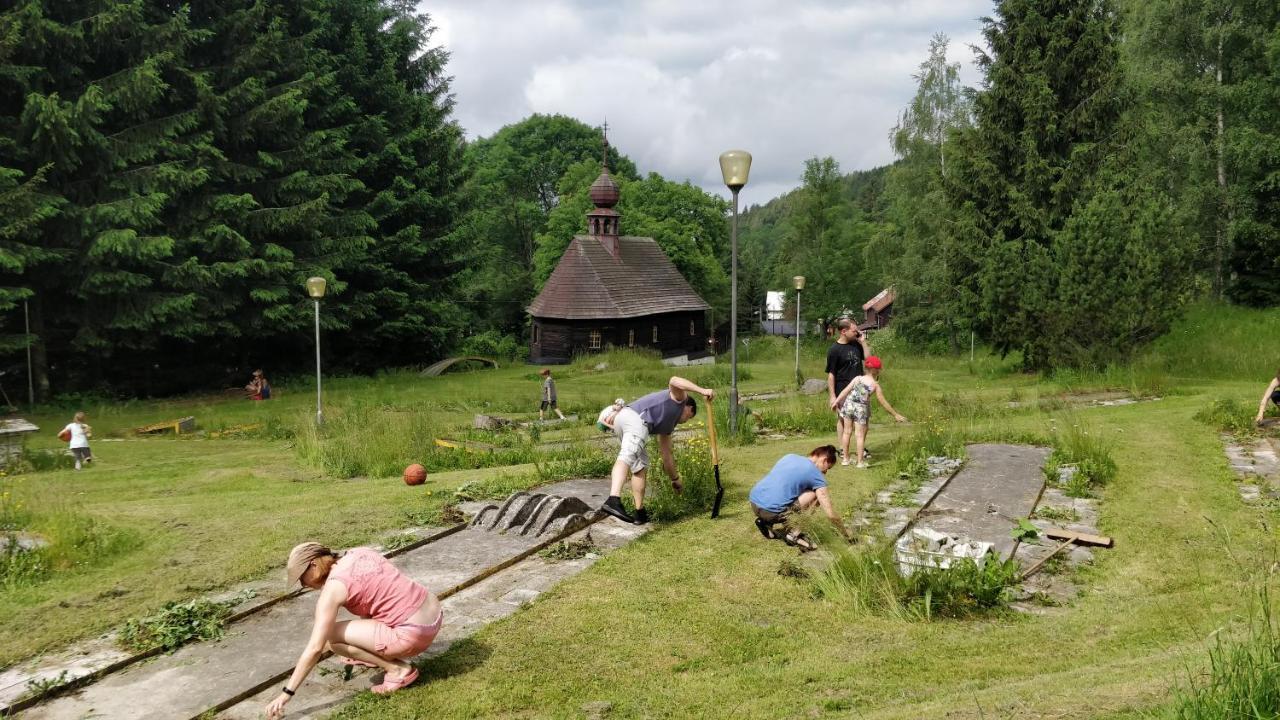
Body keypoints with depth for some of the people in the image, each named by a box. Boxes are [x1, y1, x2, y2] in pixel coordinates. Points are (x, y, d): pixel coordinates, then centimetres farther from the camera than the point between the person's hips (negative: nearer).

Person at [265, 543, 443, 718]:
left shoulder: (333, 587, -9)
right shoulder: (360, 553, 12)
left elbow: (315, 648, -11)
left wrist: (286, 693, -5)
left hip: (413, 634, -9)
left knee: (331, 636, -1)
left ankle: (397, 668, -2)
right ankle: (376, 655, 30)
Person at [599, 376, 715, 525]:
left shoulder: (667, 426, 39)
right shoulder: (679, 398, 21)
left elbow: (667, 456, 45)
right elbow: (674, 381, -4)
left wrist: (675, 479, 54)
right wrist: (702, 391, -9)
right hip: (634, 417, -9)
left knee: (640, 467, 18)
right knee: (626, 456, -27)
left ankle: (640, 513, 16)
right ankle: (613, 500, -47)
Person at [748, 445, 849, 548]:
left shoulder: (789, 457, 19)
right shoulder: (816, 474, 0)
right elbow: (831, 514, 0)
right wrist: (845, 533, 15)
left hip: (754, 503, 8)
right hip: (771, 511, -7)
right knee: (815, 494, 6)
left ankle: (766, 522, 16)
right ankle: (793, 534, 2)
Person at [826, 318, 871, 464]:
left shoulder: (856, 344, 5)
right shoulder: (834, 350, -14)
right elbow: (831, 374, -13)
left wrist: (863, 341, -2)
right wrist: (832, 396, -16)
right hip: (843, 392, -6)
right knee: (843, 421, 3)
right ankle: (842, 450, 13)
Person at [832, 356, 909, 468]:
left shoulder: (857, 378, 1)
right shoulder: (876, 385, -2)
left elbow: (845, 390, -5)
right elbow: (884, 402, 1)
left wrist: (836, 401, -1)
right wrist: (895, 415, 9)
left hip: (849, 405, 2)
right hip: (861, 409, -2)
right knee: (860, 435, 5)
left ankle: (845, 459, 18)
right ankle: (860, 461, 7)